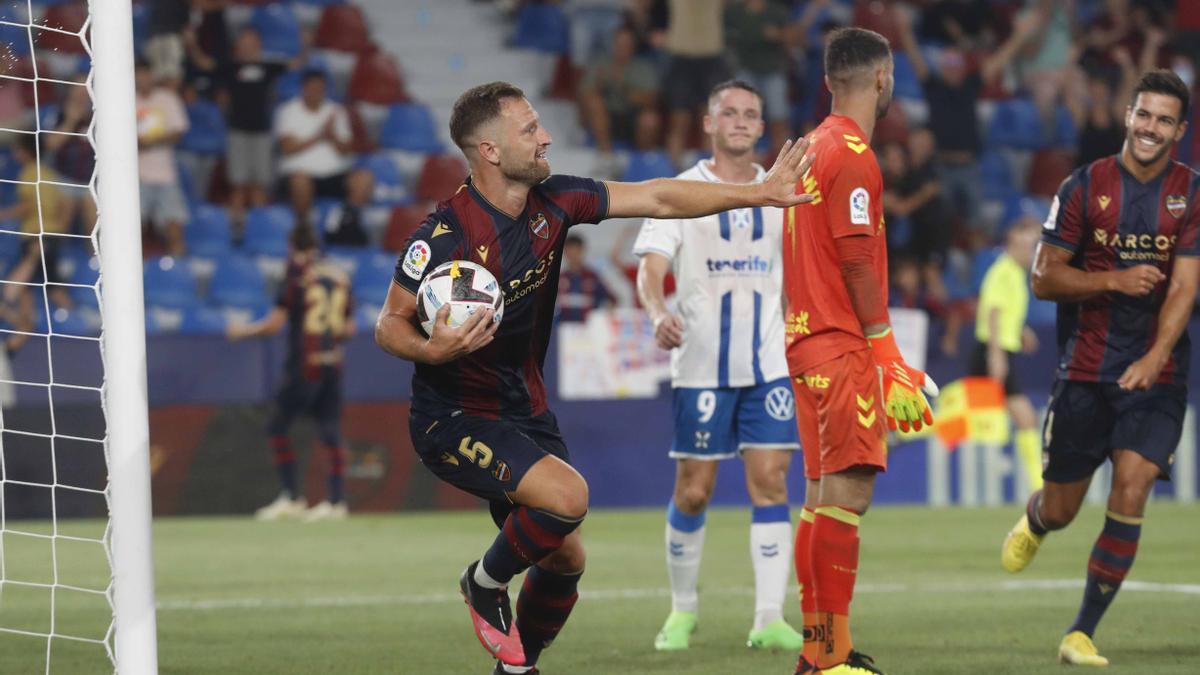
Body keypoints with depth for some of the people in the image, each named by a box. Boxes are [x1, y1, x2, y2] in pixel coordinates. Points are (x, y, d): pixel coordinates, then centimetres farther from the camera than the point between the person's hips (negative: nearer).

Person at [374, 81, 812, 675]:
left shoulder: (551, 202, -3)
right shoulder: (445, 236, -22)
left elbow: (655, 198, 3)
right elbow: (389, 325, -13)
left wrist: (758, 193, 1)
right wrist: (432, 350, -35)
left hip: (524, 411, 8)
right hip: (454, 419, -7)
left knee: (565, 560, 8)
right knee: (567, 495, -28)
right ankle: (485, 584, -1)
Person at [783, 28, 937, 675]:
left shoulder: (813, 148, 16)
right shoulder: (852, 156, -12)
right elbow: (858, 264, -17)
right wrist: (889, 360, -15)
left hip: (807, 341, 10)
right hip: (843, 348, -10)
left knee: (823, 494, 12)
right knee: (847, 493, -12)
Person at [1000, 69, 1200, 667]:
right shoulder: (1086, 187, -1)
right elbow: (1043, 277, -1)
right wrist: (1113, 280, -17)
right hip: (1085, 370, 1)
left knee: (1130, 490, -17)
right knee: (1061, 509, 8)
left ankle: (1082, 632, -6)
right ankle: (1033, 521, 48)